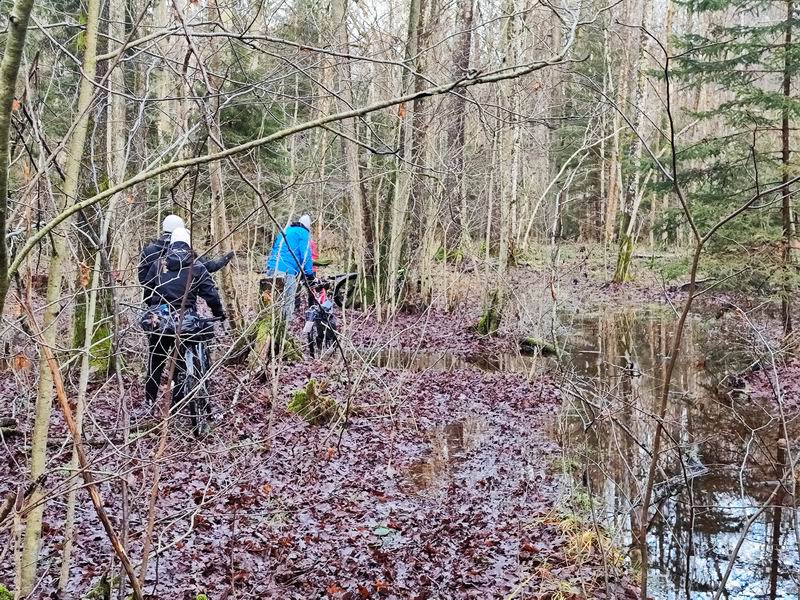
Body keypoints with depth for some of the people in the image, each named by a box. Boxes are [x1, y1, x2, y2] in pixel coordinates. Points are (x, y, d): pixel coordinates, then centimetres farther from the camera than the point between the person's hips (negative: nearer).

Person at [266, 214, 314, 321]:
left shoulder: (284, 231, 27)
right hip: (286, 271, -7)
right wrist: (310, 274, 2)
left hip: (271, 269, 7)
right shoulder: (303, 233, 5)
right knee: (288, 303, -7)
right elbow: (306, 255, -3)